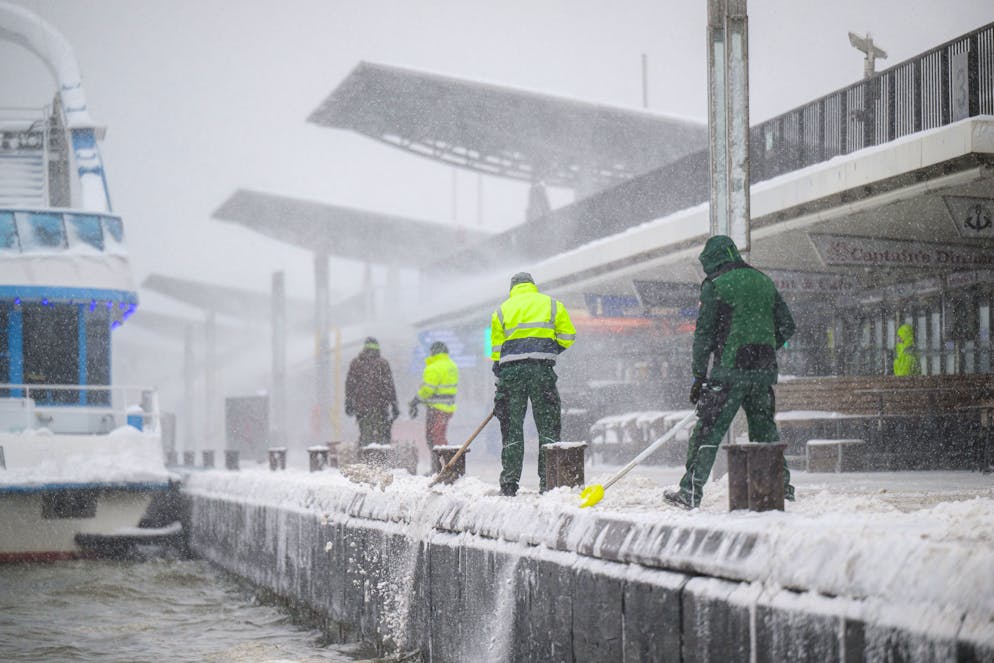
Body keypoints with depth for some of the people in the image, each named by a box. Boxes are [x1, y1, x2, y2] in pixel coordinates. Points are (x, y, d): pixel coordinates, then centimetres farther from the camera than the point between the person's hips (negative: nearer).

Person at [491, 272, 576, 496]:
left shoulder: (502, 310, 15)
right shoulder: (553, 305, 13)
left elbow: (497, 350, 12)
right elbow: (567, 336, 7)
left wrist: (500, 381, 17)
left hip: (511, 370, 1)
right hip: (542, 368, -1)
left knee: (512, 428, 5)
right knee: (548, 426, 3)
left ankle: (509, 485, 4)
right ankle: (548, 482, -2)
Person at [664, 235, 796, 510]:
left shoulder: (715, 285, -4)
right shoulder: (764, 281, 14)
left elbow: (704, 334, -7)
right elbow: (786, 326, 16)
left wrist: (699, 376, -3)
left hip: (729, 370, -6)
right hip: (764, 371, 6)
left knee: (708, 430, -3)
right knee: (764, 428, 19)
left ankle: (690, 492, -6)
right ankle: (781, 484, 22)